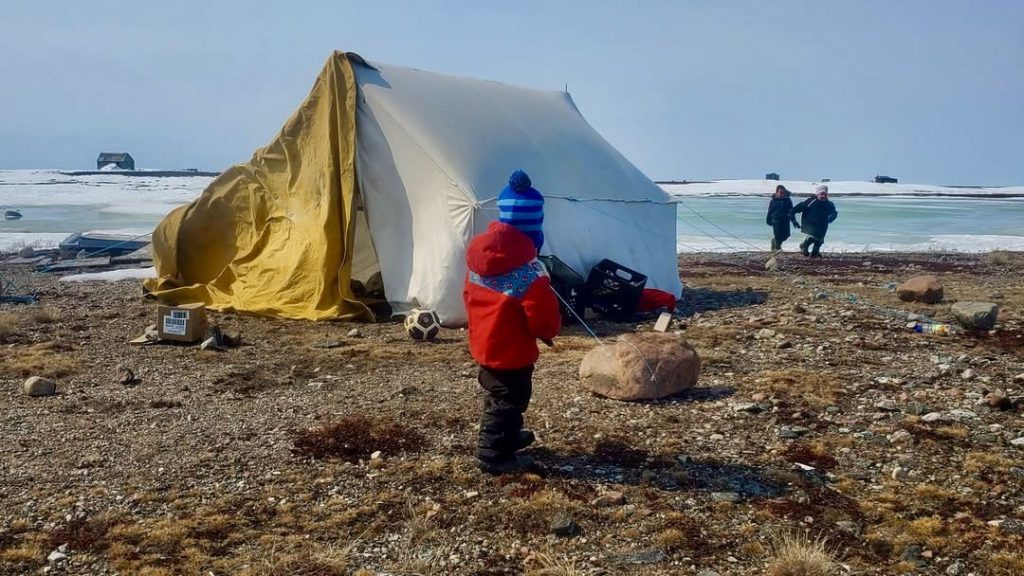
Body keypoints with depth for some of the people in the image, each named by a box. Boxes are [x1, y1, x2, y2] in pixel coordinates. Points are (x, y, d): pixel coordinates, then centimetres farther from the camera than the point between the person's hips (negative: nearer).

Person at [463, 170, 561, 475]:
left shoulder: (477, 256, -3)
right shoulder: (530, 273, -26)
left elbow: (470, 297, 9)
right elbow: (543, 319, -24)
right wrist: (552, 329, -2)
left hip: (483, 344, 8)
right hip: (511, 352, -8)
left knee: (497, 397, 25)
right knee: (508, 402, 7)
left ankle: (508, 436, 44)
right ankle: (493, 455, 16)